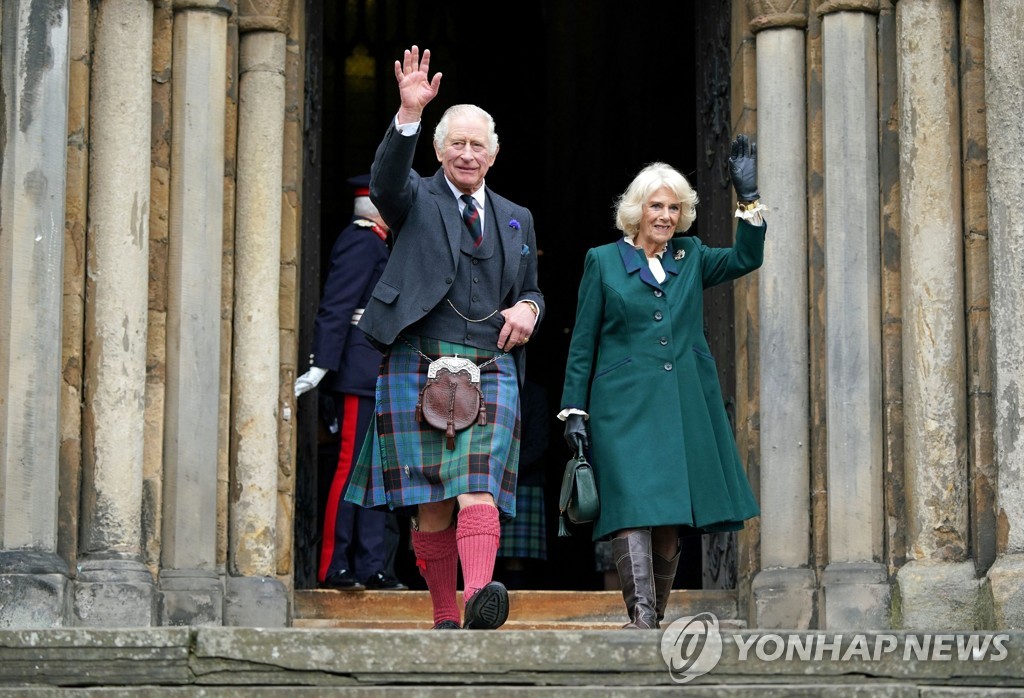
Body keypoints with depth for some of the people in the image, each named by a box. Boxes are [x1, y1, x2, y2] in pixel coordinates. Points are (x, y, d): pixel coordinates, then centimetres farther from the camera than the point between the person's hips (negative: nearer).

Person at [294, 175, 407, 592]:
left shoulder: (373, 244, 22)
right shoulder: (361, 242, -9)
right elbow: (335, 307, -18)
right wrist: (321, 366, -24)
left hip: (375, 381, 10)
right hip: (362, 379, -10)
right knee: (353, 468, -8)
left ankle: (373, 569, 10)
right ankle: (335, 568, -5)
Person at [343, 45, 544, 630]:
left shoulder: (517, 220, 21)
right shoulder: (417, 200, 9)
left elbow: (532, 291, 28)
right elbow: (387, 178, -14)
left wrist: (527, 309, 3)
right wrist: (409, 113, -28)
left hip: (491, 372, 2)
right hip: (419, 366, -1)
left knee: (479, 489, -18)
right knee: (431, 503, -1)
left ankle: (482, 595, -35)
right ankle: (445, 618, 8)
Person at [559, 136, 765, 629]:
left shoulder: (691, 259, 16)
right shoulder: (603, 262, 7)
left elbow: (746, 257, 2)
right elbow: (582, 345, 6)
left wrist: (748, 197, -4)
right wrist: (574, 411, 0)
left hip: (685, 407, 4)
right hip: (624, 407, -3)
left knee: (672, 518, 4)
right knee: (634, 507, -17)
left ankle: (655, 619, 13)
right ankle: (641, 616, -25)